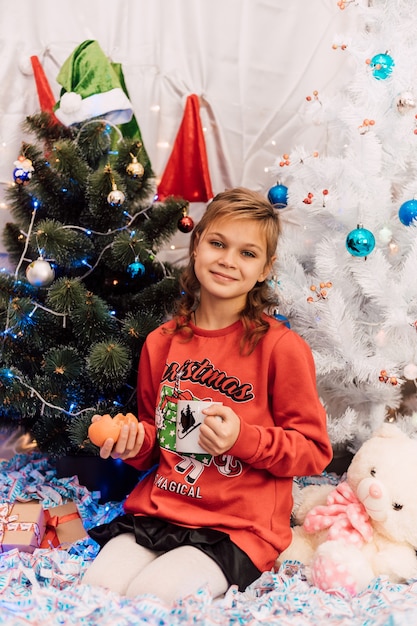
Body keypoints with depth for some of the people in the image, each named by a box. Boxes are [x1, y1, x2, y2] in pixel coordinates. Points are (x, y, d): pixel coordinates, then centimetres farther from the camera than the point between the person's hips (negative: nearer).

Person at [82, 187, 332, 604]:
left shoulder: (281, 346, -8)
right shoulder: (161, 342, 8)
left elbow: (314, 452, -5)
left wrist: (243, 438, -20)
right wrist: (136, 443, -2)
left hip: (238, 530, -4)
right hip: (156, 513, 5)